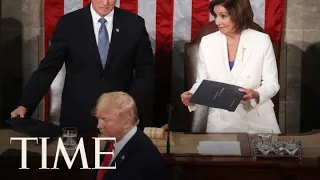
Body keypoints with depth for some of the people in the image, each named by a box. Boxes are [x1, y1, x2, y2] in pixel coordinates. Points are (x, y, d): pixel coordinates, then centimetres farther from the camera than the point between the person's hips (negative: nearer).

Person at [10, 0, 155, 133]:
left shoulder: (134, 24, -1)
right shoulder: (68, 24, -3)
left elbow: (146, 71, 3)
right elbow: (48, 69, -2)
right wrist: (24, 105, -11)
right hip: (77, 118, -1)